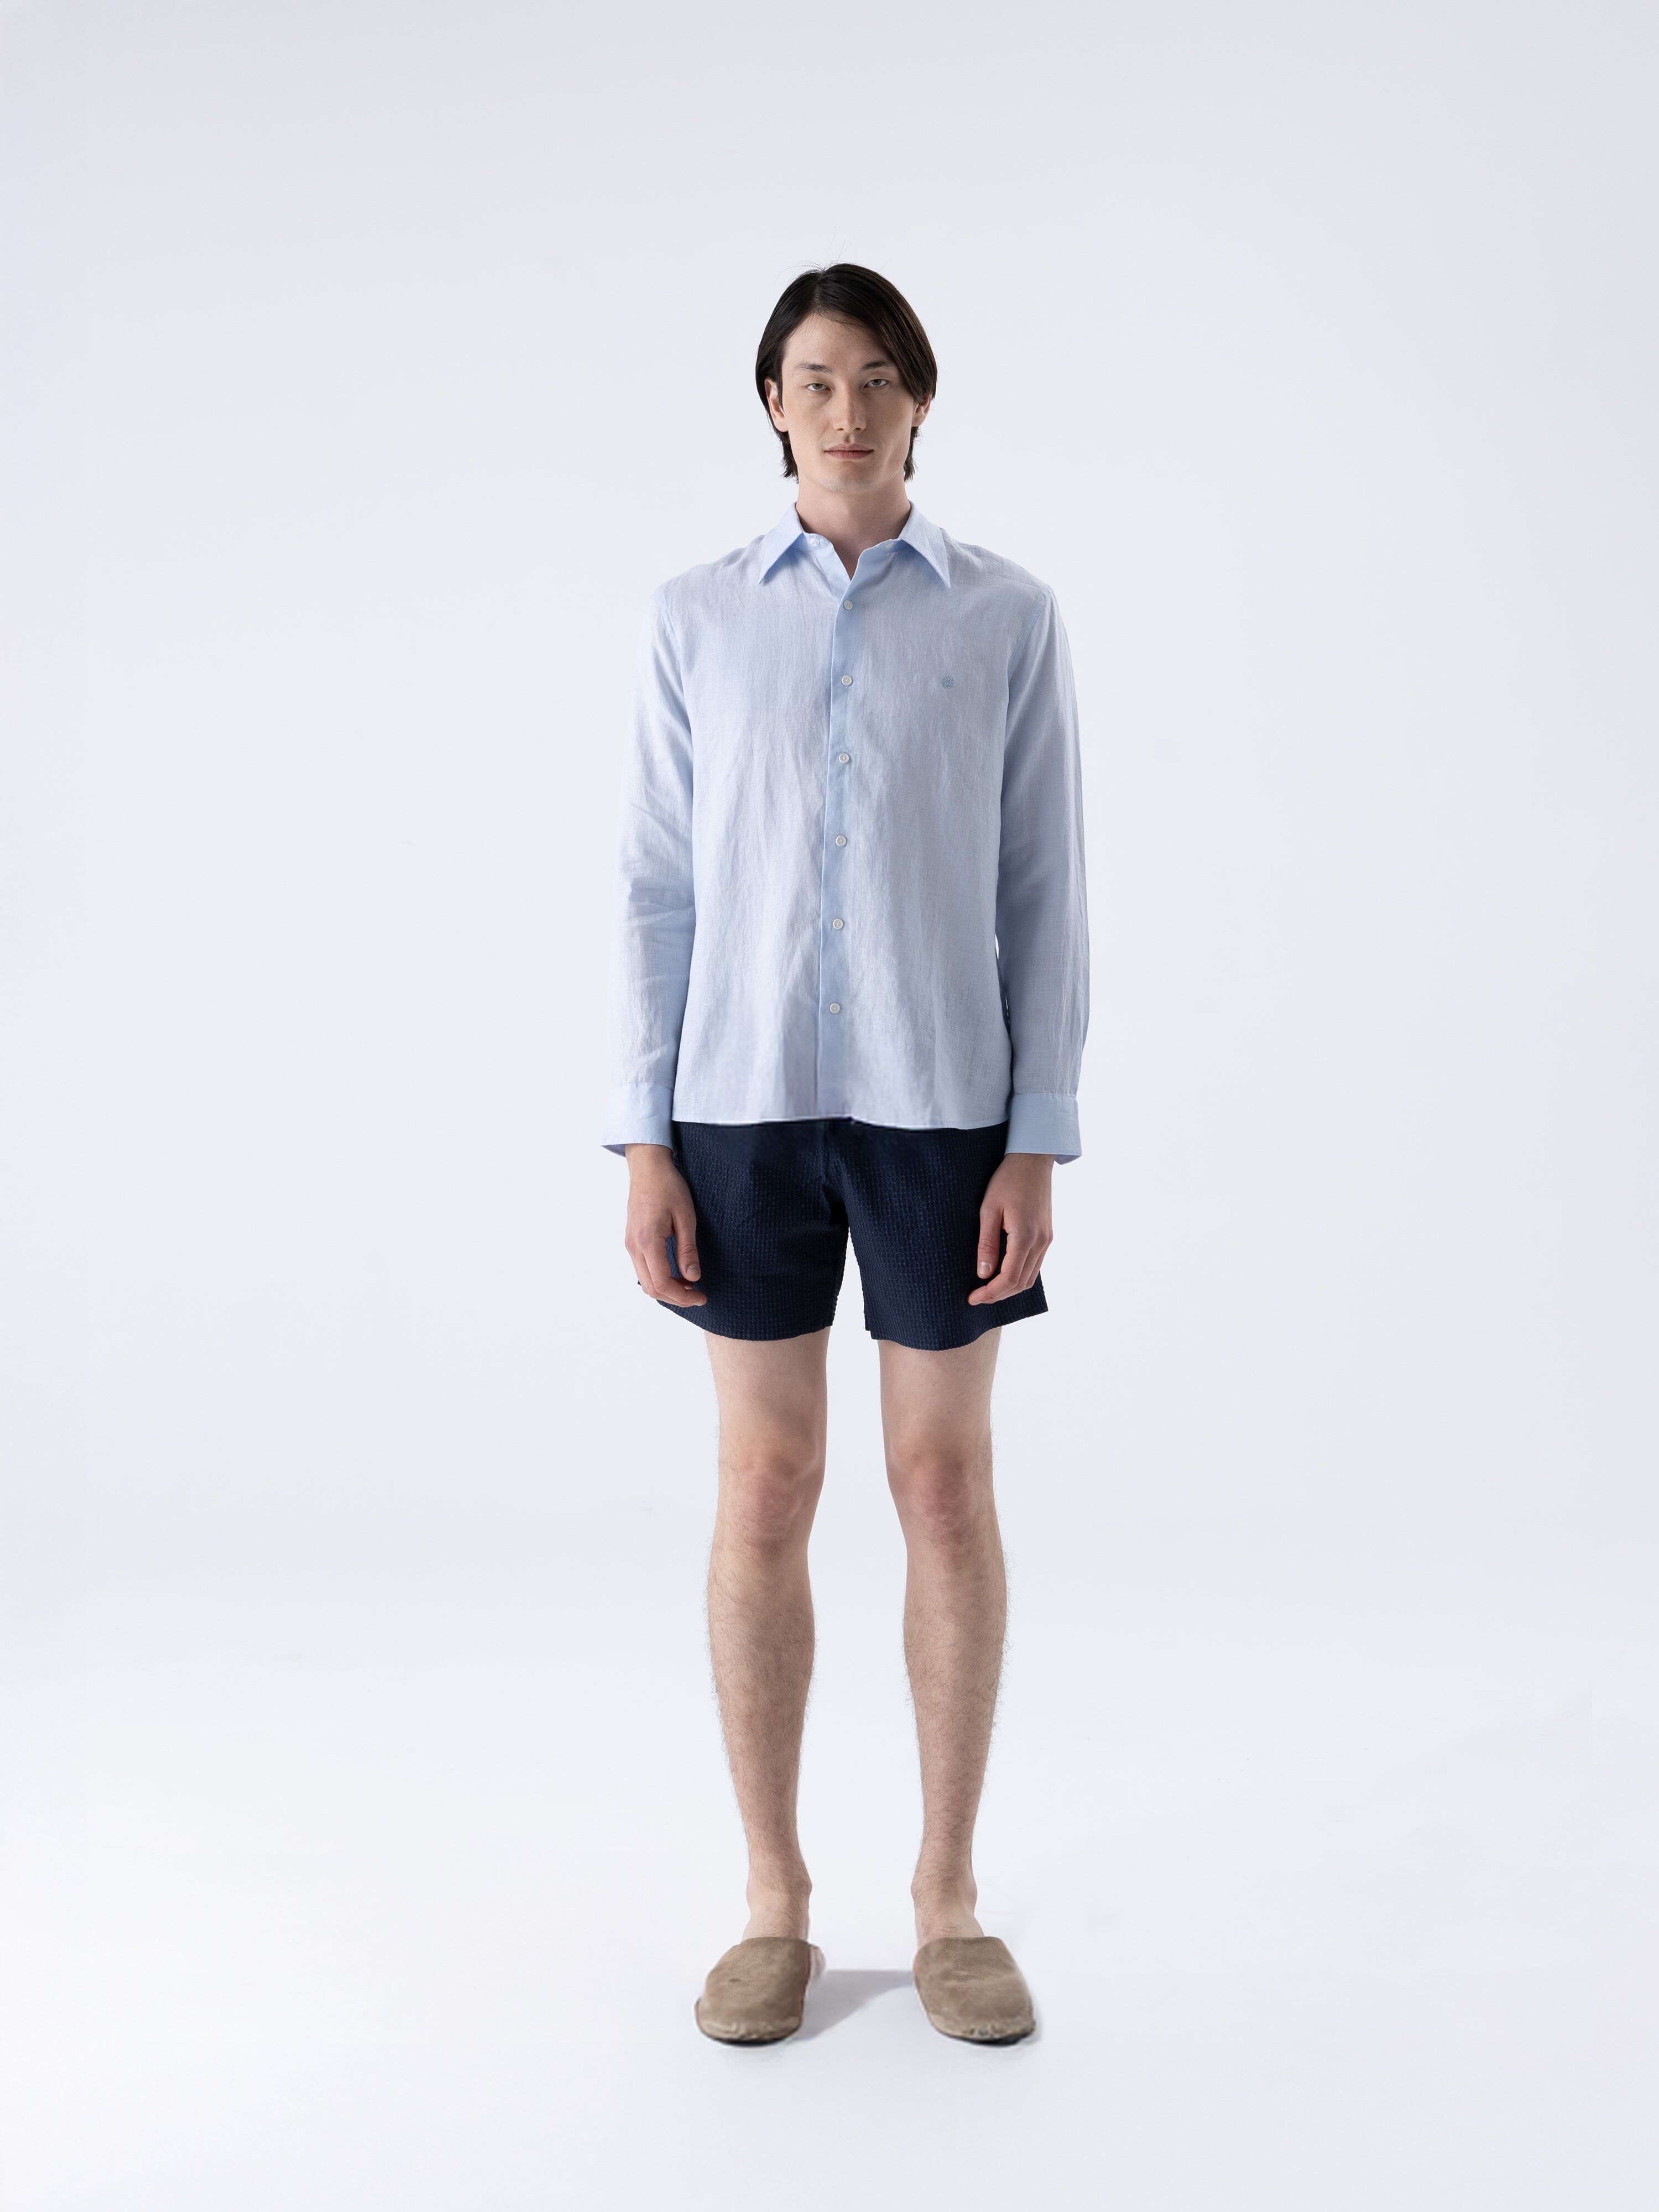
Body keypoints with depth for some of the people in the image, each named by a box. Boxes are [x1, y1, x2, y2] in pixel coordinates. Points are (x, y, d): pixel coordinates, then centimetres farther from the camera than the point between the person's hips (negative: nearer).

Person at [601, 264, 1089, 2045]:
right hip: (747, 1100, 1)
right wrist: (643, 1145, -3)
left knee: (944, 1484, 4)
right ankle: (775, 1903, 19)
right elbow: (655, 889, 4)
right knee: (765, 1491, 4)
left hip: (942, 1099, 0)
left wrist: (1040, 1142, -6)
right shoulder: (694, 621, 6)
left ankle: (948, 1896, 19)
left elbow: (1041, 893, 2)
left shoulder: (1008, 617, 4)